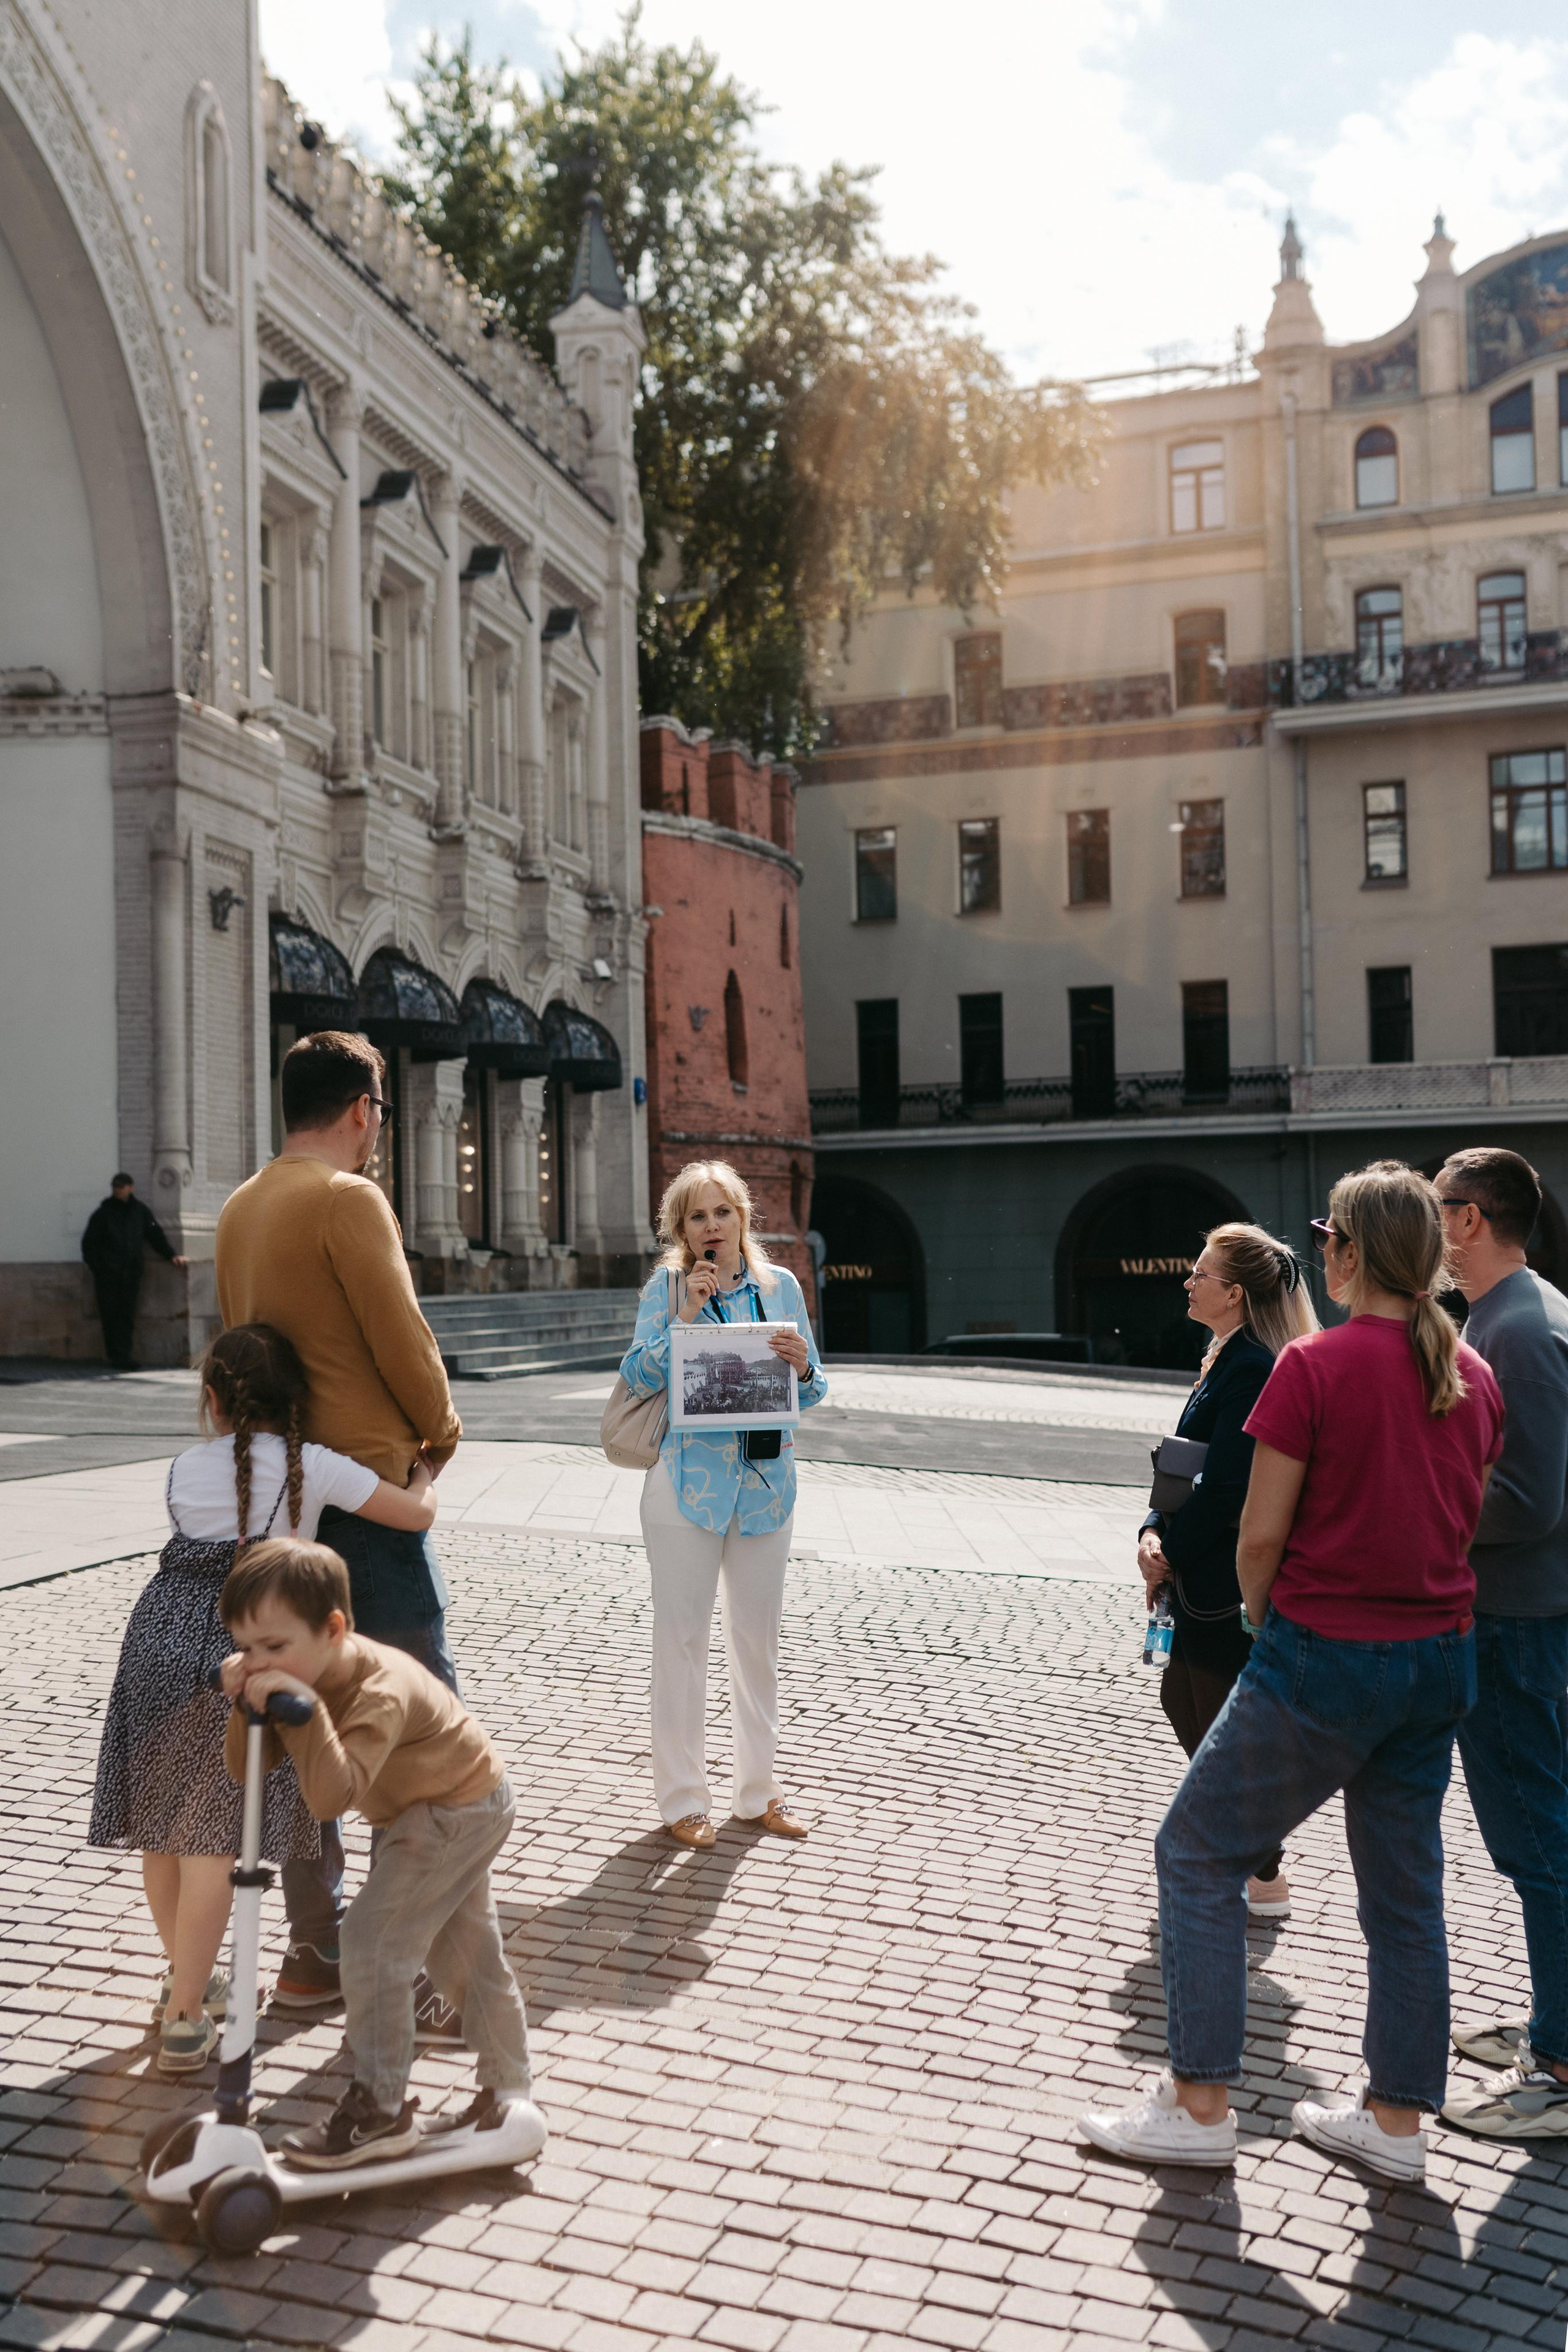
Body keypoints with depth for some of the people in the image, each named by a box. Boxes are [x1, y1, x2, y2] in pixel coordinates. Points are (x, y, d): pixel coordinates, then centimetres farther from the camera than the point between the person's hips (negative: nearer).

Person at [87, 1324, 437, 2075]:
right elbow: (417, 1512, 1)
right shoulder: (314, 1468, -1)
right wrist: (425, 1473, 23)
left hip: (160, 1639, 4)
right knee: (213, 1837, 0)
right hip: (243, 1649, -4)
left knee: (159, 1823, 17)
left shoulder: (186, 1469, 11)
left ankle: (187, 1977, 35)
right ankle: (184, 2015, 2)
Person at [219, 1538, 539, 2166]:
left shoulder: (379, 1691, -37)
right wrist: (246, 1709, -30)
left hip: (460, 1810, -10)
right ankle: (506, 2090, 36)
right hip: (447, 1803, 10)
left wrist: (305, 1709, -55)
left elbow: (332, 1796, -47)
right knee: (465, 1948, 20)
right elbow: (247, 1769, -13)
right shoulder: (296, 1676, -11)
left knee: (374, 1936, -14)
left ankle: (380, 2111, -1)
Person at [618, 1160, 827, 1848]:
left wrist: (802, 1364, -12)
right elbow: (637, 1378, -8)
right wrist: (685, 1316, -16)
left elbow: (811, 1393, 10)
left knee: (758, 1636, 10)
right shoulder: (667, 1286, 0)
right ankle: (682, 1797, 13)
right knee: (682, 1636, 1)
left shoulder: (780, 1286, 7)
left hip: (765, 1480, 3)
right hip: (689, 1478, -3)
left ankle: (758, 1791, 24)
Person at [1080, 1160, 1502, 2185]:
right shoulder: (1474, 1376, 3)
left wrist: (1265, 1619, 4)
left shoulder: (1314, 1365, -17)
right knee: (1405, 1887, 17)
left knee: (1198, 1854, 7)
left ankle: (1199, 2105, 11)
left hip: (1325, 1658, -7)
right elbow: (1470, 1520, 12)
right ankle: (1397, 2117, 26)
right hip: (1441, 1657, 7)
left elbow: (1261, 1535, -14)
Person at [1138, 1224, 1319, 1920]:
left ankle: (1263, 1882, 17)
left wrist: (1170, 1556, -12)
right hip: (1202, 1578, 10)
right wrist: (1155, 1533, -3)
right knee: (1185, 1704, 18)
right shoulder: (1225, 1358, 11)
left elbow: (1224, 1489, -23)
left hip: (1229, 1584, -10)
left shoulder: (1249, 1368, -20)